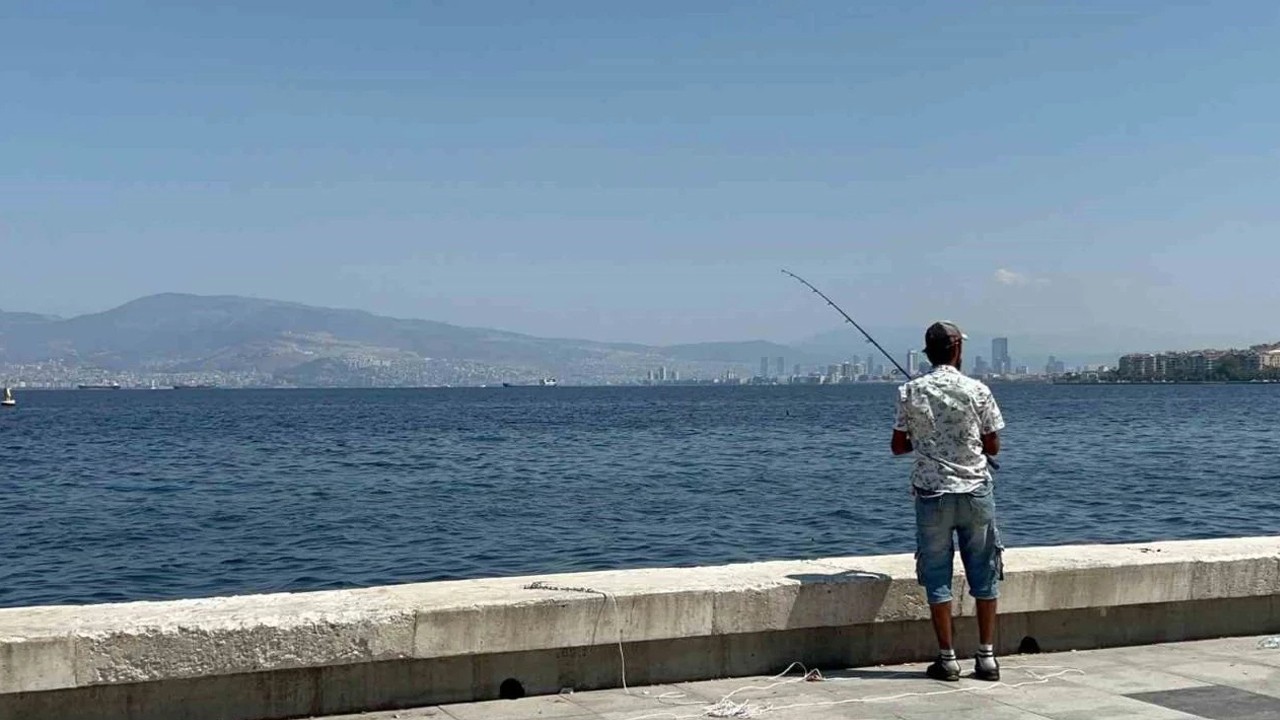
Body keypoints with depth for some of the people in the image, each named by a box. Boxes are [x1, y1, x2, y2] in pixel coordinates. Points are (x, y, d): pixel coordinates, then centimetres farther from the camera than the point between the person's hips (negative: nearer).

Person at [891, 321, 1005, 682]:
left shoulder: (910, 392, -3)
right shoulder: (977, 390, -6)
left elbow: (898, 446, 2)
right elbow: (993, 447, 0)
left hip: (932, 494, 0)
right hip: (975, 492, 0)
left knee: (937, 578, 6)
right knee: (984, 577, 9)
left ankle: (947, 660, 7)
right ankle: (987, 657, 12)